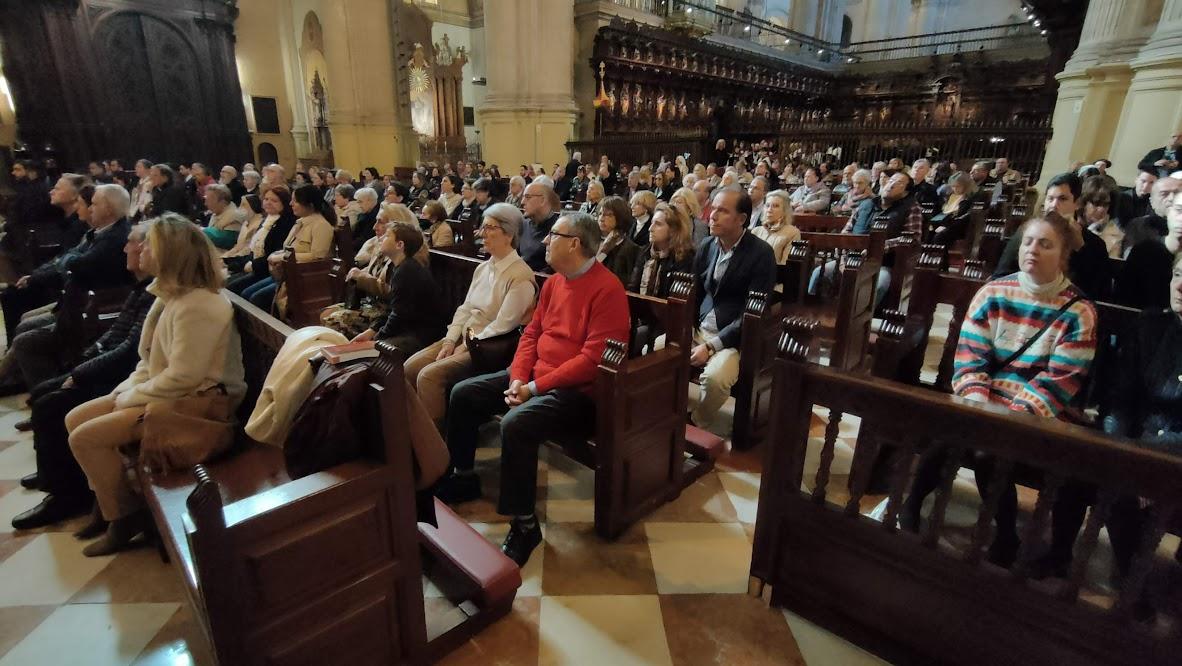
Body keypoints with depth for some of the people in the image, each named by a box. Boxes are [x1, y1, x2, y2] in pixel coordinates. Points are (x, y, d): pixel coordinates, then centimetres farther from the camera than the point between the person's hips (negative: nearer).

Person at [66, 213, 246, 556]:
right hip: (162, 389, 10)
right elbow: (151, 358, 17)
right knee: (75, 419, 12)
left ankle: (123, 516, 8)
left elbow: (181, 377, -27)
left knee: (85, 438, -11)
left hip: (194, 401, -10)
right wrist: (128, 387, 3)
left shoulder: (197, 306, -26)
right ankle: (106, 500, 27)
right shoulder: (171, 293, 8)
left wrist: (131, 397, -12)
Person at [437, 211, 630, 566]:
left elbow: (593, 358, -24)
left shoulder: (607, 288, -18)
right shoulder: (554, 281, 10)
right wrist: (518, 378, -4)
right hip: (533, 376, 9)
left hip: (576, 390, -9)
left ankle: (524, 525, -14)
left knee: (516, 423, -34)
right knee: (463, 394, 7)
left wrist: (536, 387, -20)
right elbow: (531, 332, 12)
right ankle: (464, 477, 26)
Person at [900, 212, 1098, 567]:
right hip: (981, 405, 2)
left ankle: (1004, 538, -5)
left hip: (1034, 417, -2)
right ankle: (910, 504, -6)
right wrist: (977, 407, -17)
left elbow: (1057, 383, -9)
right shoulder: (992, 293, 5)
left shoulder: (1079, 312, -2)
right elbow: (969, 356, -1)